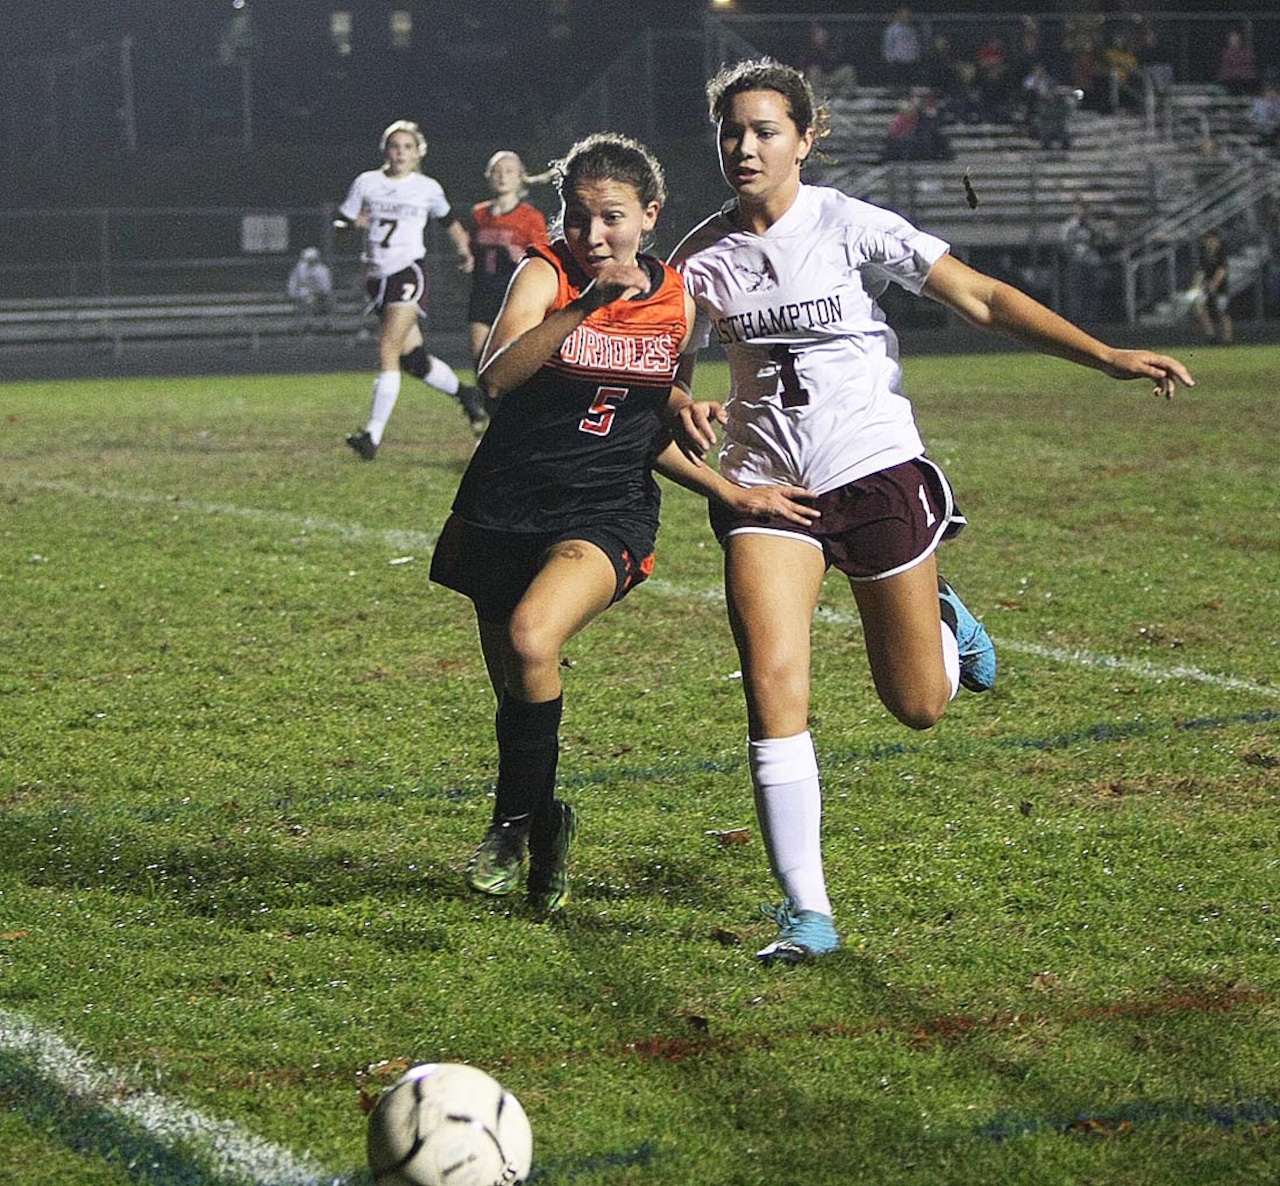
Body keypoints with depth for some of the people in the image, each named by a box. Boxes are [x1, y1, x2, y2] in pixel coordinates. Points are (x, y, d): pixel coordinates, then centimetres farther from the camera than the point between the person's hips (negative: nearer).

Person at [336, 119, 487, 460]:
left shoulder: (427, 188, 4)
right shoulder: (366, 183, 7)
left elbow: (448, 220, 23)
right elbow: (340, 224, 7)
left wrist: (463, 247, 14)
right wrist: (352, 224, -13)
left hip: (409, 275, -4)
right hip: (378, 278, 4)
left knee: (387, 351, -17)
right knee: (413, 359, 7)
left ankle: (374, 433, -20)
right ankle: (465, 395, 33)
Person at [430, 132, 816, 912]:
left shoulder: (677, 301, 3)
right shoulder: (545, 275, -7)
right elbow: (497, 377, -27)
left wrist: (732, 493, 5)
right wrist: (587, 304, -36)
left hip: (607, 513, 0)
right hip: (506, 510, 0)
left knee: (532, 638, -27)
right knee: (517, 694, 8)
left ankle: (519, 819, -8)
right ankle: (544, 826, 36)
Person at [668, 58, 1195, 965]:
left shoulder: (851, 227, -9)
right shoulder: (702, 258, 0)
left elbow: (984, 299, -11)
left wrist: (1108, 357, -19)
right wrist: (685, 412, -13)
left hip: (876, 472, -2)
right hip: (766, 485, 2)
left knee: (918, 706, 5)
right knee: (774, 687, -17)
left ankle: (944, 620, 42)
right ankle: (807, 912, -11)